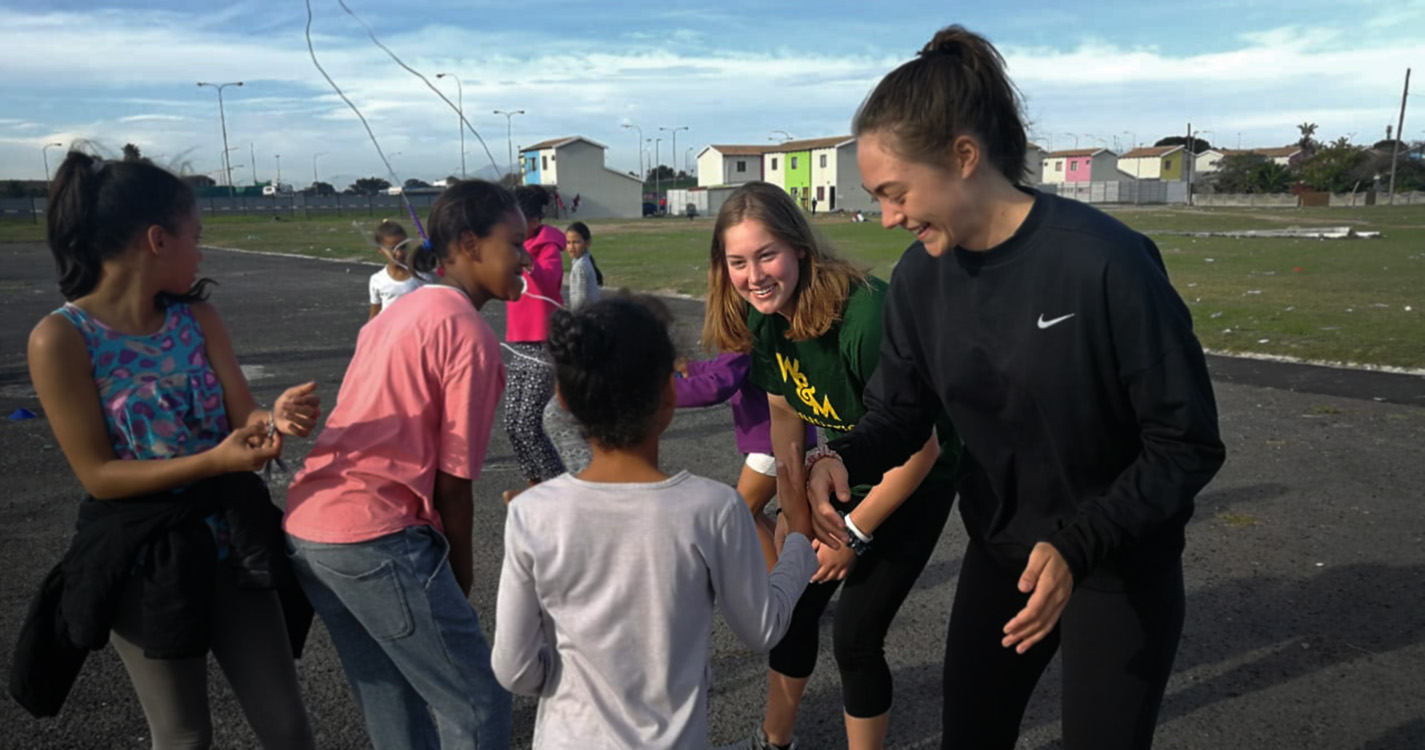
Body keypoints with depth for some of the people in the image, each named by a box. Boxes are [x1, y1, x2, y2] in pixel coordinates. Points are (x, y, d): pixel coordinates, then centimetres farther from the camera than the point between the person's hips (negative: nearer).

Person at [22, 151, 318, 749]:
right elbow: (98, 474, -16)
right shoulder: (60, 339, -15)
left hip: (230, 540, 4)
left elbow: (242, 422, -6)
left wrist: (278, 419, -29)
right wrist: (214, 461, -29)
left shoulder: (198, 317, -1)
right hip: (143, 560, -4)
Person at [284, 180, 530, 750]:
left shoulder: (400, 313, 15)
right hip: (377, 539, -9)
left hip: (307, 527, 10)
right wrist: (460, 567, 5)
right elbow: (453, 480, -11)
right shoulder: (470, 334, -12)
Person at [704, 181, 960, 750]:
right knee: (794, 608, 14)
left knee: (855, 636, -4)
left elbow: (919, 447, -27)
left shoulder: (866, 318, -35)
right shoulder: (764, 318, -13)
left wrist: (853, 534, -17)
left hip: (914, 484, -6)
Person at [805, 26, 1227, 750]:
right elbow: (896, 414, -1)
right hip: (999, 554, 5)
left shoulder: (1106, 262, -26)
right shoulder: (920, 277, -9)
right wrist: (843, 457, -22)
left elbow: (1187, 443, -20)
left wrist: (1075, 546, -30)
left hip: (1119, 570, -4)